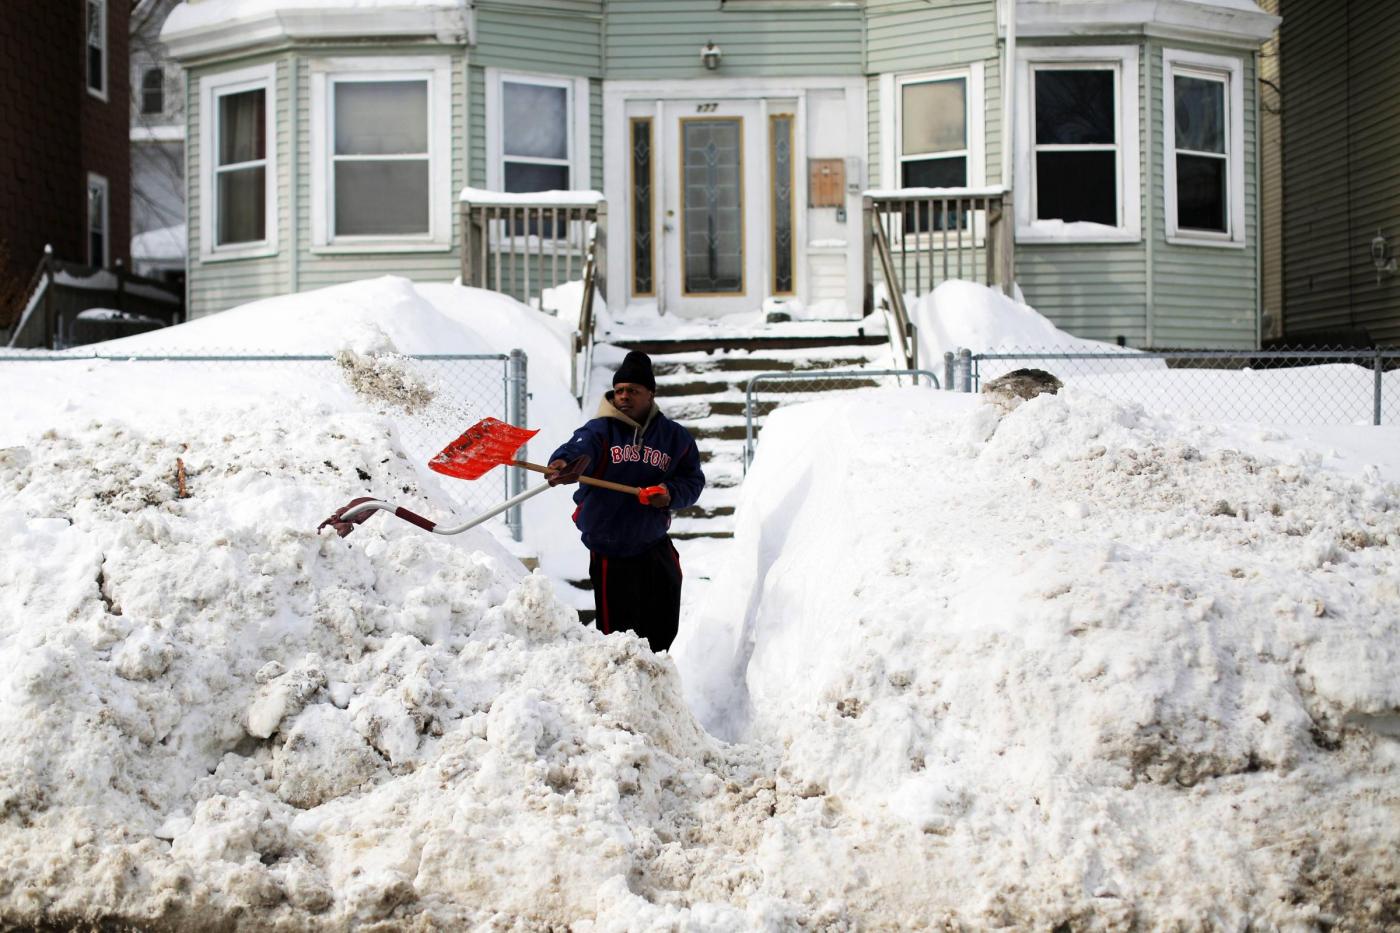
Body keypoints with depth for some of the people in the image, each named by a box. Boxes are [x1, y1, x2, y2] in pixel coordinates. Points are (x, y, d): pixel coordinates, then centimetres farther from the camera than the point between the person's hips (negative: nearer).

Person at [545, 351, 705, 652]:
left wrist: (670, 492, -13)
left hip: (656, 547, 3)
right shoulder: (600, 430, -6)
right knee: (617, 631, 1)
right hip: (609, 551, -3)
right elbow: (579, 449, -28)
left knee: (663, 632, 13)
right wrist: (564, 463, -52)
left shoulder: (675, 436, 5)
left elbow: (693, 480, 10)